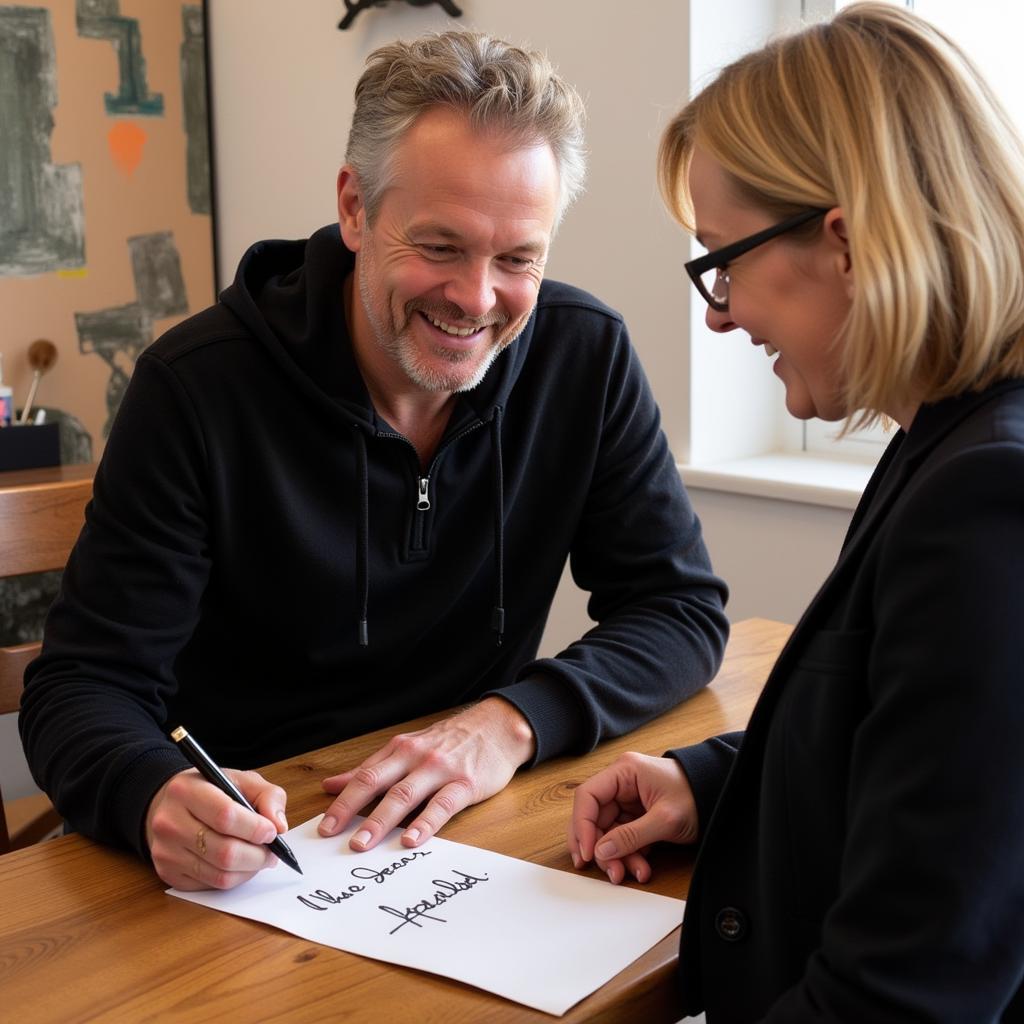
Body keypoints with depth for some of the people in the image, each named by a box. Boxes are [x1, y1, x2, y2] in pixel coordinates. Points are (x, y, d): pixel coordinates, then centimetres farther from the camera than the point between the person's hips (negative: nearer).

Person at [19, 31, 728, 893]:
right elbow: (86, 683, -13)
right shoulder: (198, 387, -15)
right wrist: (157, 796, -36)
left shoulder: (588, 359, -7)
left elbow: (684, 609, -3)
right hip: (242, 848, 0)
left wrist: (516, 721, -22)